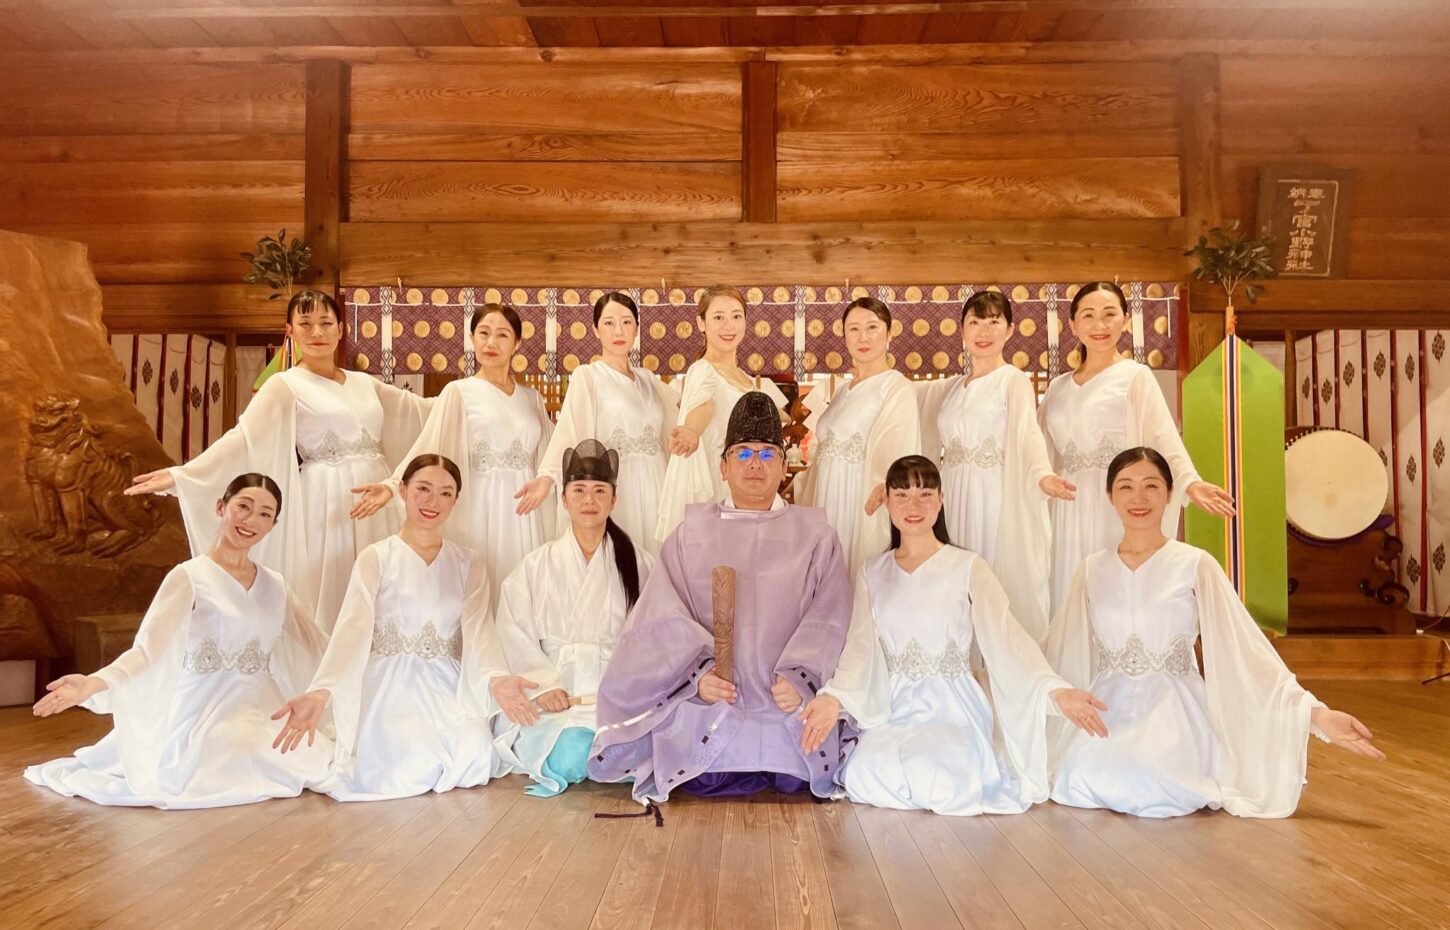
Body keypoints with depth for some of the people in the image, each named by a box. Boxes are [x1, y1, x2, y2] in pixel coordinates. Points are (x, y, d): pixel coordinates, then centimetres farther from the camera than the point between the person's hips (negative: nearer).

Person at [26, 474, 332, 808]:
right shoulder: (190, 577, -8)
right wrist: (93, 683, -32)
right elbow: (148, 650, -16)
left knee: (324, 761, -8)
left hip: (258, 714, 6)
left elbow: (314, 649, 13)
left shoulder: (275, 586, 9)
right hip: (204, 718, -6)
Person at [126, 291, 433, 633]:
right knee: (327, 599, -3)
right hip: (327, 504, -5)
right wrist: (181, 474, -25)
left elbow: (418, 409, 23)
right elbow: (244, 437, -13)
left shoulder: (364, 383, 13)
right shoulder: (284, 386, -2)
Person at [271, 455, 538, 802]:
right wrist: (321, 692, -31)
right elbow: (353, 627, -12)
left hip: (447, 685, 2)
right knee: (414, 766, -25)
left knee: (475, 759, -26)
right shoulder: (375, 558, 1)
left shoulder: (469, 564, 9)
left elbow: (478, 627, -5)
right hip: (390, 685, -1)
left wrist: (494, 677, -29)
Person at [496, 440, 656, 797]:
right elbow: (516, 634, 2)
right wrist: (544, 684, -11)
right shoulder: (537, 565, 11)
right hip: (560, 696, 0)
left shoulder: (638, 564, 11)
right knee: (572, 755, -30)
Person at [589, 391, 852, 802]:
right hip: (708, 695, 1)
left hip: (788, 699, 0)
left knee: (795, 780, -17)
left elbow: (828, 617, 0)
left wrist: (800, 676, -15)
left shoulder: (814, 534, 10)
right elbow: (666, 616, 3)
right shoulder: (692, 532, 12)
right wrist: (700, 671, -13)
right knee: (701, 778, -17)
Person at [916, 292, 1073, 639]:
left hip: (999, 502, -5)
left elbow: (1028, 432, -17)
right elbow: (932, 450, 19)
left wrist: (1043, 475, -35)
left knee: (1008, 589, -6)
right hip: (956, 502, 5)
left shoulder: (1014, 381, -2)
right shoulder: (948, 389, 17)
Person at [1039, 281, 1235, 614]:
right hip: (1070, 512, 4)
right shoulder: (1058, 387, 15)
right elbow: (1045, 453, 16)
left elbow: (1163, 439, -9)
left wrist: (1190, 482, -24)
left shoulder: (1136, 376, 3)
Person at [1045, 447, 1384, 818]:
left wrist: (1315, 713, -13)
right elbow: (1059, 652, 12)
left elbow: (1246, 647, -4)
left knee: (1145, 786, -30)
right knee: (1079, 781, -25)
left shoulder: (1194, 565, -2)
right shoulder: (1092, 569, 6)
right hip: (1107, 711, 2)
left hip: (1173, 712, -2)